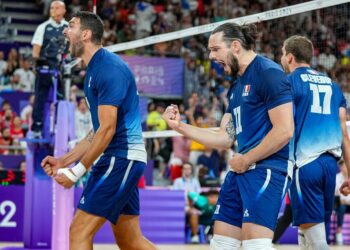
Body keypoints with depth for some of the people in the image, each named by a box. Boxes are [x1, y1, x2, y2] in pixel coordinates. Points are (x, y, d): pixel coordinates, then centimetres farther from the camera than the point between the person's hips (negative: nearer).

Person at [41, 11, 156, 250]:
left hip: (122, 158, -10)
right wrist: (64, 161, 15)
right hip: (122, 159, 10)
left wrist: (77, 171, -15)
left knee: (80, 231, -10)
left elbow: (107, 129, -19)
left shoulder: (109, 67, -14)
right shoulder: (95, 70, 17)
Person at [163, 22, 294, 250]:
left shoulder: (268, 73, -11)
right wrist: (180, 126, 12)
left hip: (266, 169, -10)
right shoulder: (236, 87, 18)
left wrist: (246, 159, -11)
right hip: (242, 170, 10)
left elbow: (285, 131, -18)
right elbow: (225, 138, 18)